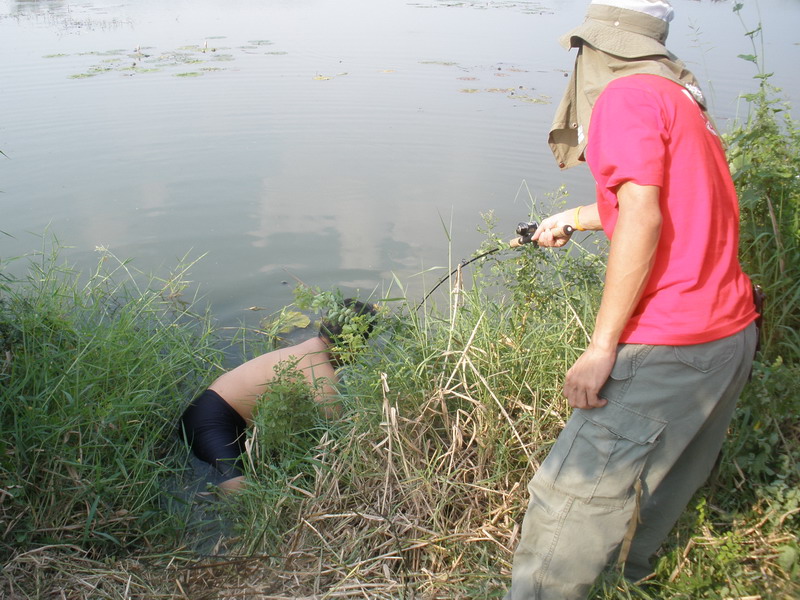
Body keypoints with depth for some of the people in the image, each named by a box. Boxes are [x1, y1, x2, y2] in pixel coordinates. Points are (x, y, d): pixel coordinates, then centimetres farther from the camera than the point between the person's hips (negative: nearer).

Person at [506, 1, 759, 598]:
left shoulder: (627, 95, -8)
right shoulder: (686, 101, 19)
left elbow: (642, 217, -21)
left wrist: (601, 348, -20)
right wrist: (575, 218, 44)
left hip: (669, 346, -10)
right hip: (735, 331, 10)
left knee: (570, 498, -6)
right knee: (665, 481, 23)